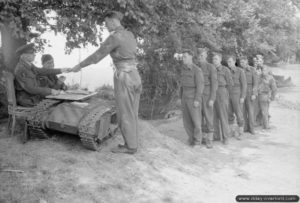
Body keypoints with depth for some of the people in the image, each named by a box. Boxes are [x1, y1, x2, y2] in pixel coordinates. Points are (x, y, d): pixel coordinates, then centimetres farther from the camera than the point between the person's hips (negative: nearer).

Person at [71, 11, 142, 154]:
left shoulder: (114, 37, -12)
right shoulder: (130, 35, 15)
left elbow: (97, 56, -8)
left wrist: (80, 65, 3)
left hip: (124, 79, -8)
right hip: (134, 77, 8)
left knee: (124, 115, 1)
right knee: (131, 114, 13)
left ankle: (130, 146, 9)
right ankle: (131, 144, 19)